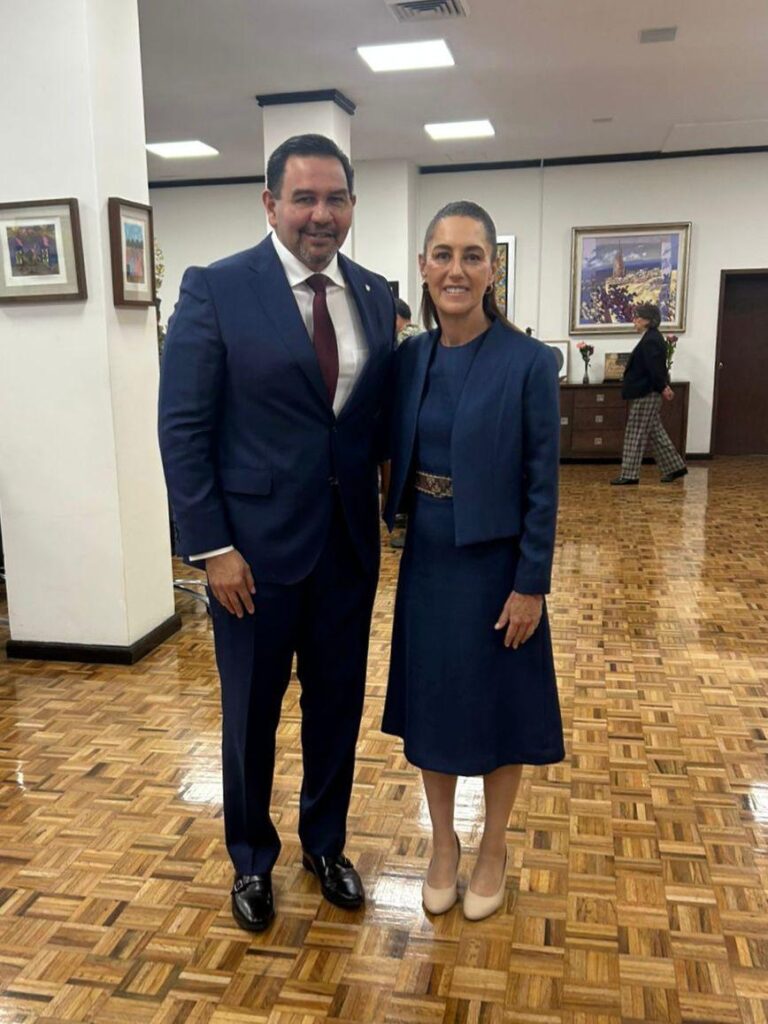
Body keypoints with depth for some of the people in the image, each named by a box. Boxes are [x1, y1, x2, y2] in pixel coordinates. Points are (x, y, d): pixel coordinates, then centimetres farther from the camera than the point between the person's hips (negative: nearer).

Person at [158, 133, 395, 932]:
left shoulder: (376, 296, 6)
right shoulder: (215, 289, -8)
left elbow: (381, 416, 10)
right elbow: (182, 427, -10)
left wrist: (392, 503, -1)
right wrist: (211, 546, -13)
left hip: (349, 541, 4)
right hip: (255, 543, -4)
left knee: (338, 702, 16)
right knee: (251, 709, 13)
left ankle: (325, 843, 41)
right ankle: (251, 857, 38)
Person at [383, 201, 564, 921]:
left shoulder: (528, 362, -12)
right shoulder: (409, 357, 2)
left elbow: (541, 483, -11)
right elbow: (398, 461, 8)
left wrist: (530, 585, -12)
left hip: (494, 563, -4)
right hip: (426, 559, 5)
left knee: (497, 704, 10)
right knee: (430, 699, 14)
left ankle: (492, 848, 34)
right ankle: (442, 842, 35)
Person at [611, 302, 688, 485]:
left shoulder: (650, 341, -18)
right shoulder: (653, 337, 15)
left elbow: (655, 368, -21)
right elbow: (656, 368, 17)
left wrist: (663, 388, -12)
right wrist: (663, 387, 15)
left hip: (645, 395, -11)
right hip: (647, 394, 11)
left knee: (635, 434, -5)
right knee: (655, 432, 15)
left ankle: (630, 475, 1)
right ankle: (675, 467, 22)